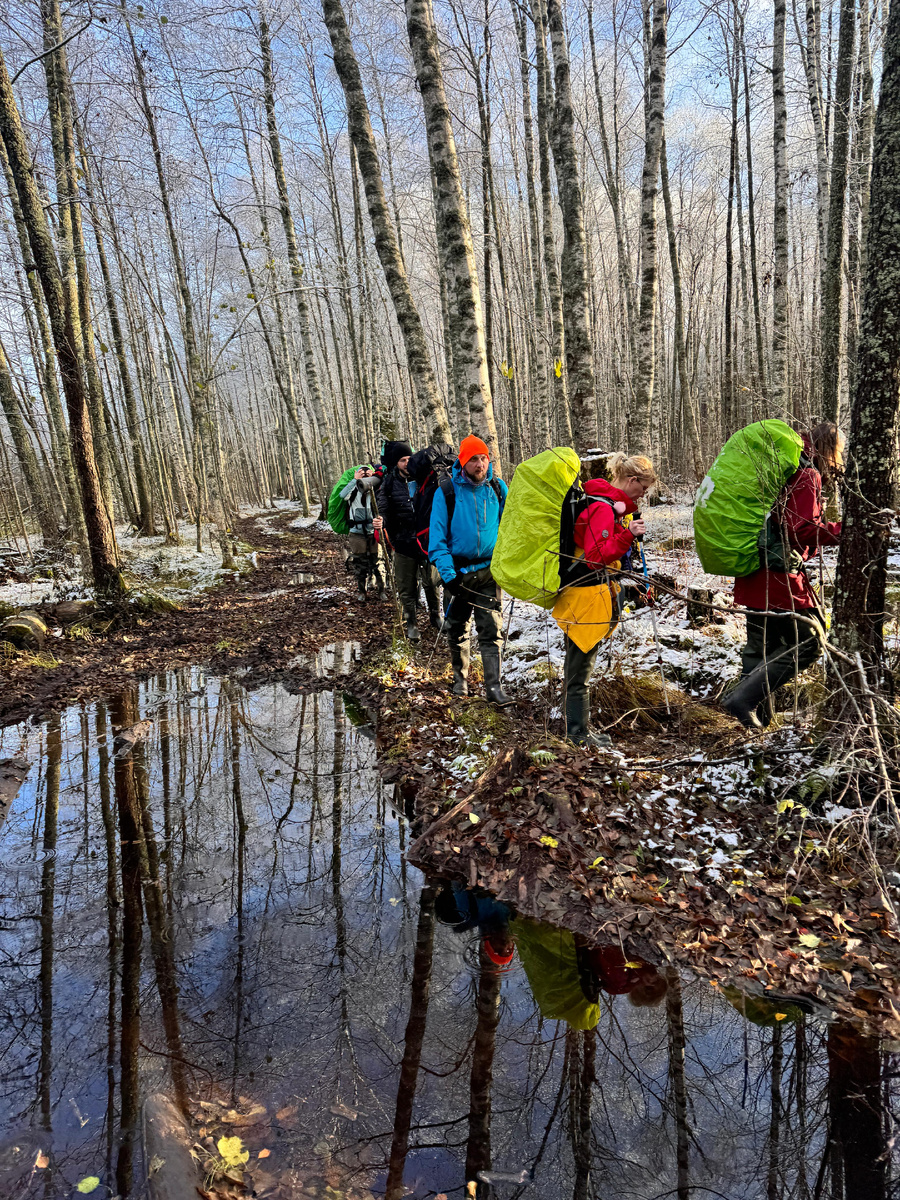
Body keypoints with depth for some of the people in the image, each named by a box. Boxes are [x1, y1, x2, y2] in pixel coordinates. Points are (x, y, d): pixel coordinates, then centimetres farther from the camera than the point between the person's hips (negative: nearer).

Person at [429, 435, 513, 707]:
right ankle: (461, 678, 31)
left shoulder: (498, 488, 1)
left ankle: (493, 686, -2)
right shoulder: (447, 492, -7)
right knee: (457, 629, 12)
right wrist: (447, 573, -15)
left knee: (491, 630, -5)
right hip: (459, 570, -1)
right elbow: (438, 537, -6)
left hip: (489, 570, 1)